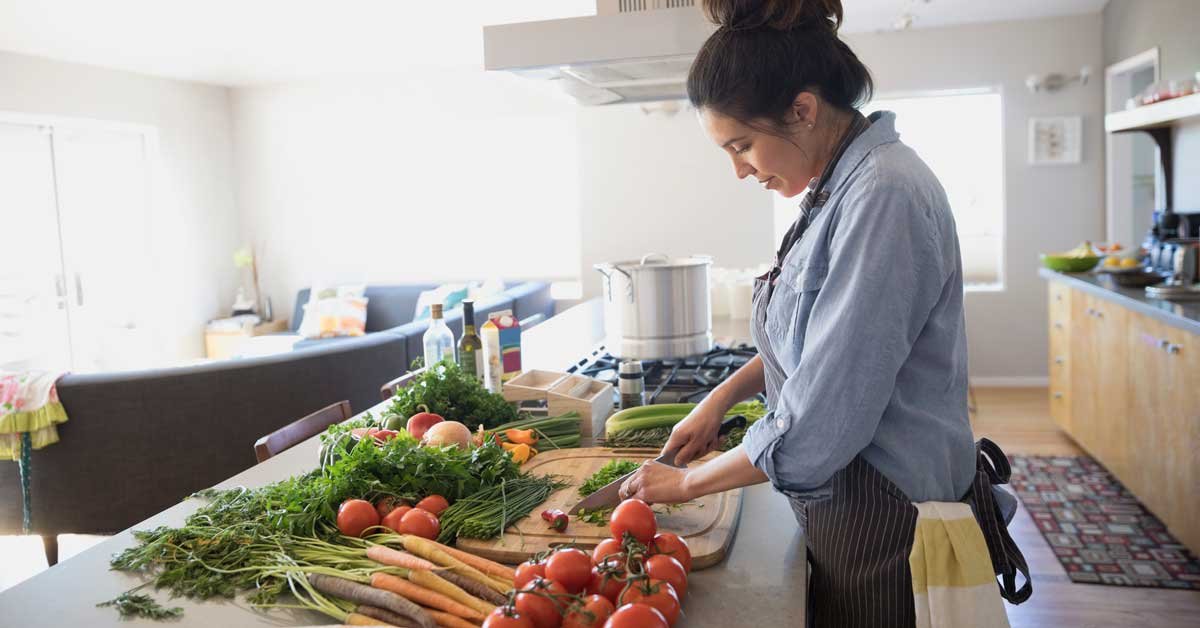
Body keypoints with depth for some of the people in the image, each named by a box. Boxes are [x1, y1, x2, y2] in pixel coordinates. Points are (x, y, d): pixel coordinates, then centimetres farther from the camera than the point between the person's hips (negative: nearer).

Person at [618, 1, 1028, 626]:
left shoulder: (884, 198, -24)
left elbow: (818, 426, -25)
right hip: (840, 496, 9)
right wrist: (721, 397, 7)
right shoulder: (838, 188, 5)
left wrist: (686, 482, -12)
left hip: (885, 517, -9)